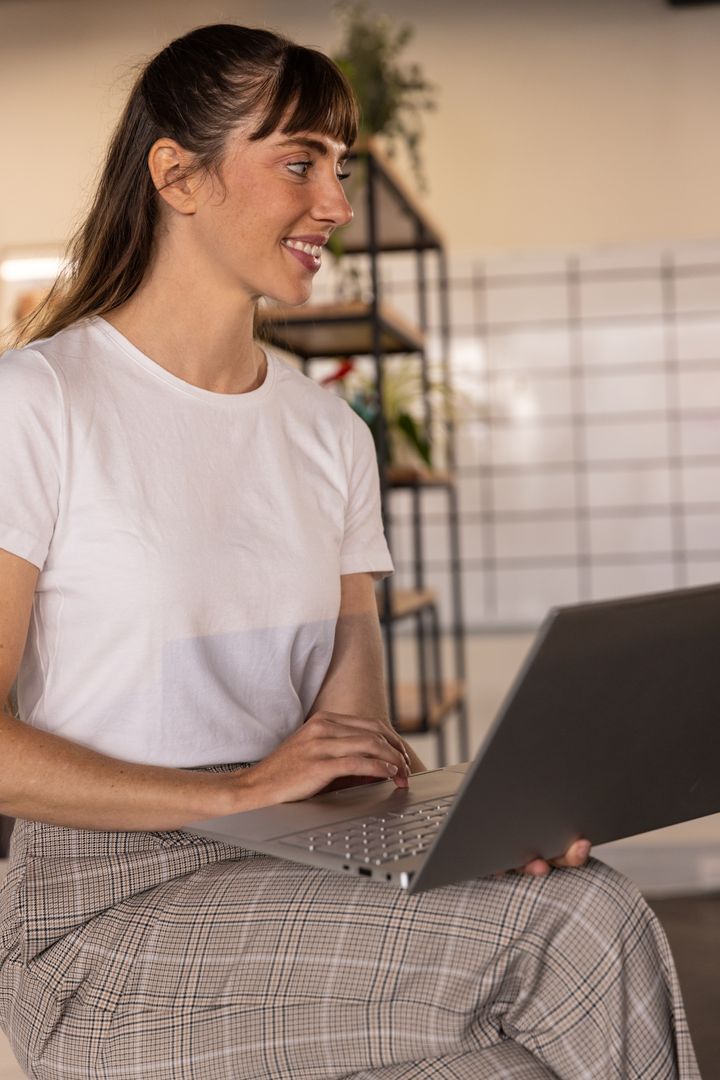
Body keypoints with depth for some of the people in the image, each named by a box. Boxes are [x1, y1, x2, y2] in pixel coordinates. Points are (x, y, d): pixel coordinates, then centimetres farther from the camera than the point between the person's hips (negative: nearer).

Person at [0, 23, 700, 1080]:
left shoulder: (329, 431, 12)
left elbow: (352, 742, 7)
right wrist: (238, 790, -20)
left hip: (298, 884, 6)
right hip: (107, 918, -5)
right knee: (581, 923, -22)